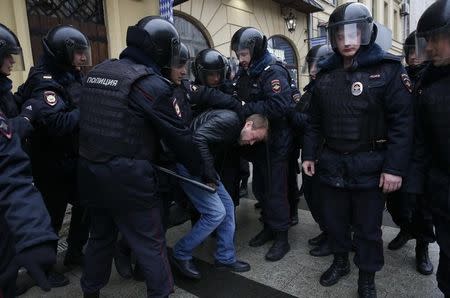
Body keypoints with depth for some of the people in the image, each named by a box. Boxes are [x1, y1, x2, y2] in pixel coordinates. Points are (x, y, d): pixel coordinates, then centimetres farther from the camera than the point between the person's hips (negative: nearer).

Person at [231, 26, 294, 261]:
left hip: (275, 143, -8)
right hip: (257, 142, 8)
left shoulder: (273, 72, -15)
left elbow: (278, 106, -29)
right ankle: (269, 227, 35)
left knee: (275, 191, 1)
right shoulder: (244, 74, 10)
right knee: (260, 188, 17)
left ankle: (282, 238, 17)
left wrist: (245, 109, -26)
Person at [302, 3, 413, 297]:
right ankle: (340, 261, 40)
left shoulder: (388, 69, -5)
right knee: (334, 219, 16)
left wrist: (395, 167, -16)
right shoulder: (326, 74, 9)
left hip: (369, 166, -4)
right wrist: (309, 154, 9)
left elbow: (402, 122, -11)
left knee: (368, 226, 9)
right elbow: (315, 121, 13)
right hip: (331, 162, 4)